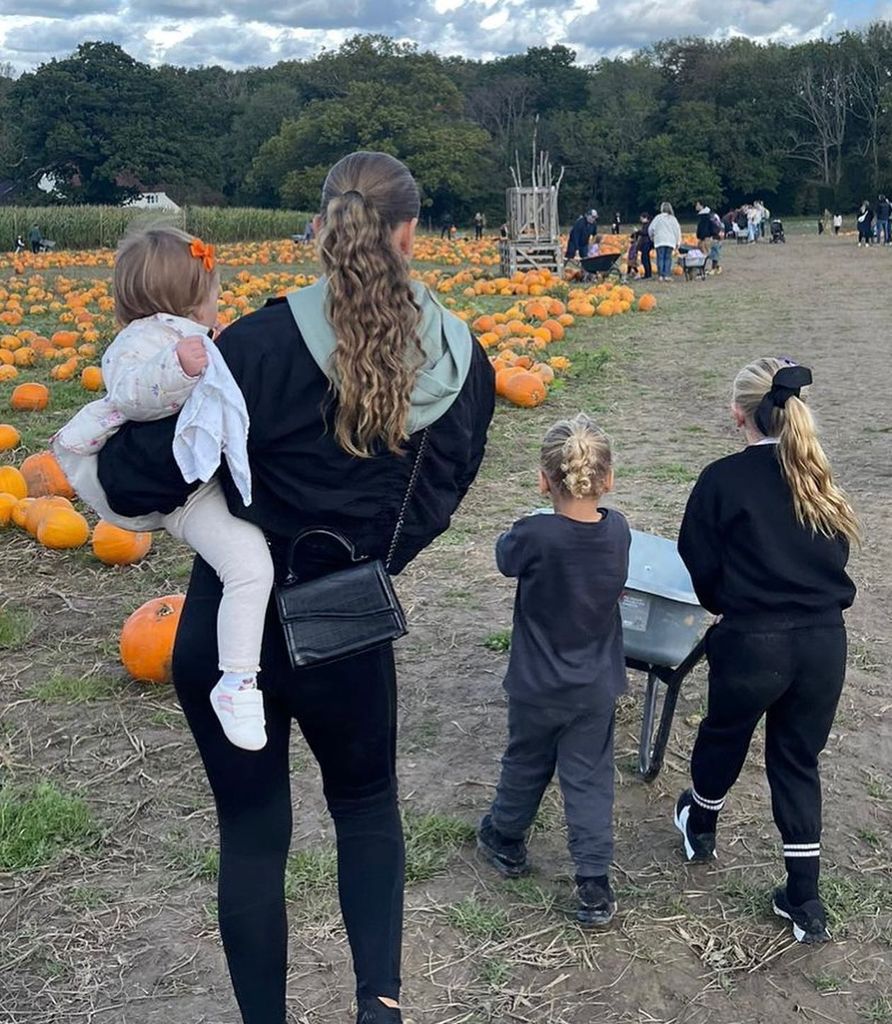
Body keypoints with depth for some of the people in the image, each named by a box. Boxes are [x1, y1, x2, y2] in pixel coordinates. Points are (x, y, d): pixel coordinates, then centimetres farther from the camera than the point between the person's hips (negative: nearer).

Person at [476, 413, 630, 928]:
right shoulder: (618, 529, -13)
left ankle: (506, 841, 43)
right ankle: (596, 885, 14)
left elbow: (505, 558, -4)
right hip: (597, 688, 2)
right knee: (590, 779, 12)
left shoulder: (534, 537, -27)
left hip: (537, 687, -2)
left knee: (526, 765, 20)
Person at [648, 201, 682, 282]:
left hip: (660, 241, -2)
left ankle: (661, 275, -5)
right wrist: (677, 242, 14)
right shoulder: (673, 219, 7)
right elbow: (677, 230, 8)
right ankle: (667, 275, -2)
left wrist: (652, 236, 18)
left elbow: (650, 228, -2)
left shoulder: (658, 217, -2)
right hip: (670, 241, 2)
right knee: (668, 258, 5)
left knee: (660, 258, 0)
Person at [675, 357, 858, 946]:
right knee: (798, 761, 18)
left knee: (724, 736, 23)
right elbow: (837, 556, 11)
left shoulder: (723, 479, -9)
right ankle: (806, 903, 21)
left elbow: (700, 562, -3)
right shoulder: (819, 479, 5)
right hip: (825, 640, 4)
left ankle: (701, 827, 50)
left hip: (753, 643, -4)